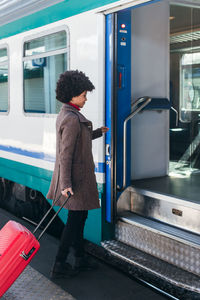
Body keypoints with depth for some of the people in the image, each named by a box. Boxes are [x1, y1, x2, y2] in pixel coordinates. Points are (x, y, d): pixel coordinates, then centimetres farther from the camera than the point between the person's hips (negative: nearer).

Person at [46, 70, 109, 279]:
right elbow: (65, 154, -24)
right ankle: (59, 266, 10)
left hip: (74, 174, 10)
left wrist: (97, 132, 33)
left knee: (80, 217, 18)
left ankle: (80, 259, 30)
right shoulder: (72, 119, -22)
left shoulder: (66, 114, 9)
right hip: (76, 176, -10)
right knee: (75, 219, 0)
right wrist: (66, 184, -24)